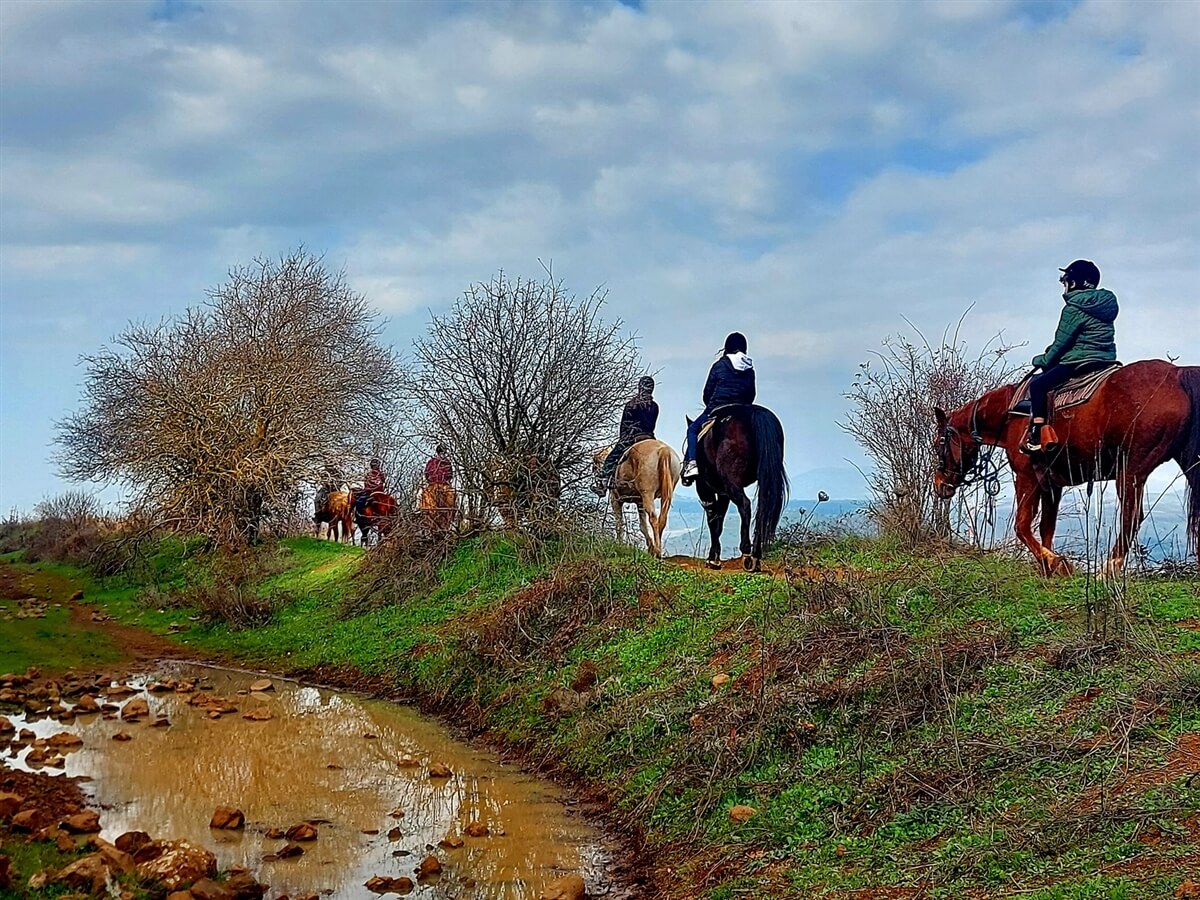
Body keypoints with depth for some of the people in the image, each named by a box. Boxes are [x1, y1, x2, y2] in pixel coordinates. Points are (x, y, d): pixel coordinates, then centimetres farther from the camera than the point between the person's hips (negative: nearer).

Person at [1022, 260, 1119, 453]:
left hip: (1080, 362, -9)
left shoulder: (1073, 309, -13)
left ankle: (1035, 438, -10)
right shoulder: (1105, 303, 13)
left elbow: (1061, 343, -9)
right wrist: (1051, 353, 21)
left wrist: (1044, 360, 7)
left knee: (1037, 384, -2)